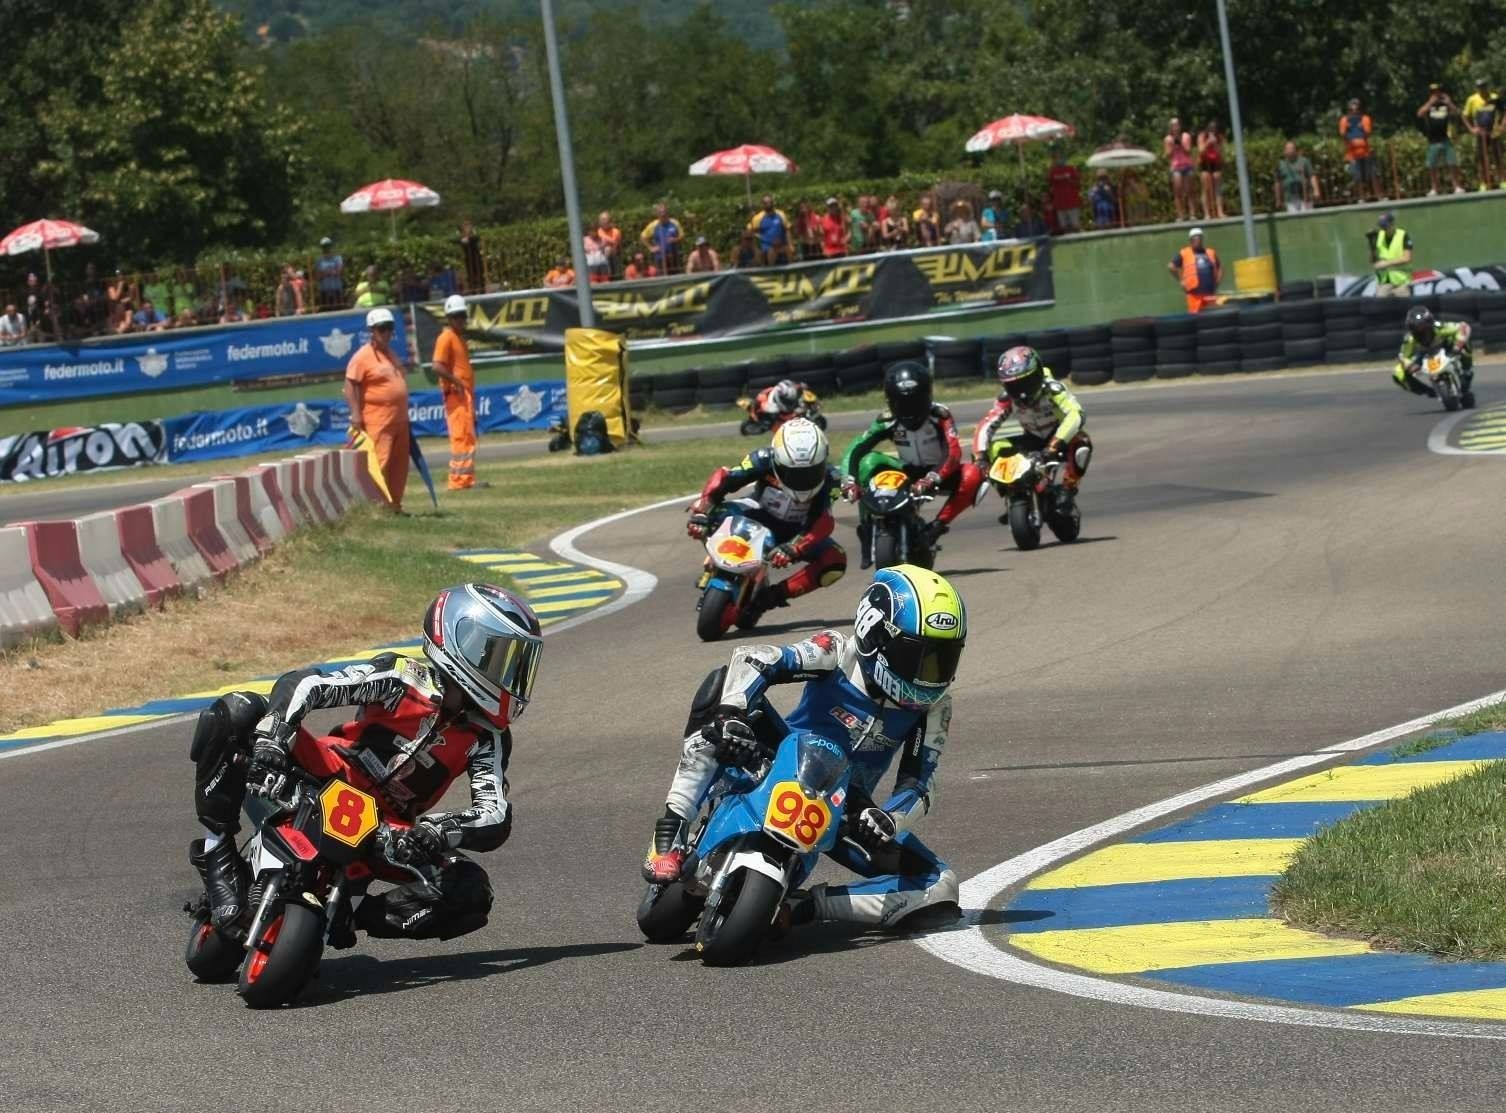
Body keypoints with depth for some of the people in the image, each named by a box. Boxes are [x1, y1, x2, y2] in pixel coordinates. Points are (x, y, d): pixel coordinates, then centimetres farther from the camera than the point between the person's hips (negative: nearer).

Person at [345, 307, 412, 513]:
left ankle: (394, 504, 16)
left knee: (399, 466, 9)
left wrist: (404, 415, 26)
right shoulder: (363, 356, -9)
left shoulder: (392, 354, 18)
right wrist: (355, 414, -21)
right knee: (379, 464, -13)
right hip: (378, 422, -9)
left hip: (399, 420, 9)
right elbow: (350, 385, -14)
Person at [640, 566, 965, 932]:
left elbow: (919, 783, -10)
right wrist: (730, 713, -48)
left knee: (940, 889, -18)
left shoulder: (933, 705, -7)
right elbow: (750, 658, -29)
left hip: (845, 809, 3)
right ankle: (670, 833, -34)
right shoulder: (839, 652, -17)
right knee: (723, 682, -30)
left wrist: (888, 821, -32)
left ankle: (800, 906, -18)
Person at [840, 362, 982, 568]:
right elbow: (855, 449, -20)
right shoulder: (888, 421, -14)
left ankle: (938, 524, -25)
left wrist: (931, 479, -50)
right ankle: (867, 526, -21)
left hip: (939, 473, -2)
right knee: (869, 462, -25)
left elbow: (954, 453, -32)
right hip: (908, 473, 2)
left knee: (971, 476, -35)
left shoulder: (939, 415, -20)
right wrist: (848, 480, -39)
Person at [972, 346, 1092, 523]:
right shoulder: (1007, 398, -17)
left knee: (1080, 444, -38)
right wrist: (980, 456, -36)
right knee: (996, 448, -16)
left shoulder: (1052, 389, -30)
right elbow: (986, 425, -20)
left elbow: (1076, 415, -44)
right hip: (1034, 439, 4)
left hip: (1059, 434, -4)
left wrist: (1055, 445, -57)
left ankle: (1068, 490, -20)